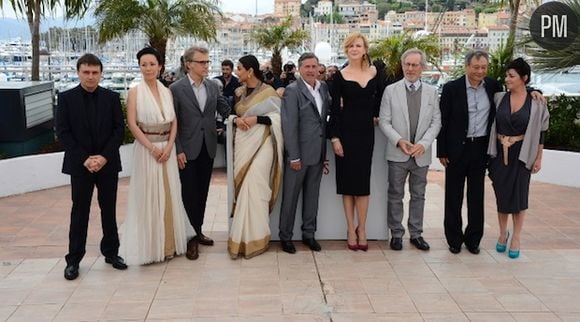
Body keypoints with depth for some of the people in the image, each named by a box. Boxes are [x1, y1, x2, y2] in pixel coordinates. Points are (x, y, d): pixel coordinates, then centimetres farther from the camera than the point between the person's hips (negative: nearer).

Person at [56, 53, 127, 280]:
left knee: (109, 210, 10)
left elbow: (119, 129, 0)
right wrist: (84, 159, -13)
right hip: (80, 165, -1)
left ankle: (111, 252, 23)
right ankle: (74, 259, 13)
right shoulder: (66, 98, -1)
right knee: (79, 212, 4)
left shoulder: (111, 97, 3)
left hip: (108, 164, 2)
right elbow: (63, 132, -5)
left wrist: (104, 156, -12)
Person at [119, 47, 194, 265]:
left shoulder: (167, 91, 8)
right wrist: (152, 148, -14)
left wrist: (169, 146, -8)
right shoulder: (135, 92, -4)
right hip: (146, 149, -4)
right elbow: (132, 124, -9)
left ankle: (169, 243, 20)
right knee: (148, 196, 1)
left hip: (167, 149, 4)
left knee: (168, 195, 8)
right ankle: (149, 246, 12)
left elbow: (174, 122, 6)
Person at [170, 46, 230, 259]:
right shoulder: (176, 88, -8)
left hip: (208, 148, 5)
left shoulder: (213, 86, 6)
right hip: (187, 150, -4)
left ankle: (198, 231, 26)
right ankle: (191, 237, 10)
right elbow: (173, 123, -8)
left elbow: (225, 110, 7)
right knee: (189, 194, 1)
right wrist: (178, 150, -12)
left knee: (202, 192, 13)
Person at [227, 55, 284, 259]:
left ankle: (254, 238, 1)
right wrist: (235, 120, -5)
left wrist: (257, 119, -17)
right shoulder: (238, 92, 12)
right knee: (243, 186, 5)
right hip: (242, 143, 5)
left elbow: (279, 117, -6)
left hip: (261, 143, -5)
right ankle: (244, 235, 16)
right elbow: (231, 114, 18)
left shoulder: (268, 92, -5)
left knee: (254, 186, -10)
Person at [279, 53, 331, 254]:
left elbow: (328, 112, 12)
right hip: (299, 152, -6)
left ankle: (309, 234, 26)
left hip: (318, 153, 6)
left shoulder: (323, 88, 8)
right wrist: (294, 156, -16)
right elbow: (290, 126, -14)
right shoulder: (292, 90, -11)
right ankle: (285, 236, 17)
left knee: (312, 195, 14)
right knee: (291, 196, 5)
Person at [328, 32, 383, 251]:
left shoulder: (374, 73, 4)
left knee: (363, 180, 4)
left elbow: (380, 96, 21)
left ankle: (361, 229, 13)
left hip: (366, 131, 2)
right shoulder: (340, 76, -3)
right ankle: (351, 229, 13)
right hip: (346, 130, -2)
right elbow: (335, 109, -4)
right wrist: (334, 137, -10)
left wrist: (376, 114, 8)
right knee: (347, 180, 4)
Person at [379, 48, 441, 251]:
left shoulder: (432, 92, 5)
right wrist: (399, 141, -16)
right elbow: (384, 121, -2)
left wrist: (423, 143, -12)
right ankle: (396, 234, 17)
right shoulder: (391, 90, 0)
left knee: (418, 196, 11)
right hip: (397, 153, -2)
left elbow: (436, 122, 2)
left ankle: (416, 234, 22)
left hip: (421, 154, 2)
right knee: (395, 195, 6)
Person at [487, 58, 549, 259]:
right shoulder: (499, 98, -1)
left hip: (522, 155, -2)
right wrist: (489, 154, 0)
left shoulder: (536, 103, -5)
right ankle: (503, 233, 27)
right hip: (500, 153, 2)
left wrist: (538, 158, 1)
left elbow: (540, 132, 0)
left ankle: (516, 238, 16)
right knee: (502, 194, 9)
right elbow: (491, 125, 5)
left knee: (519, 195, 3)